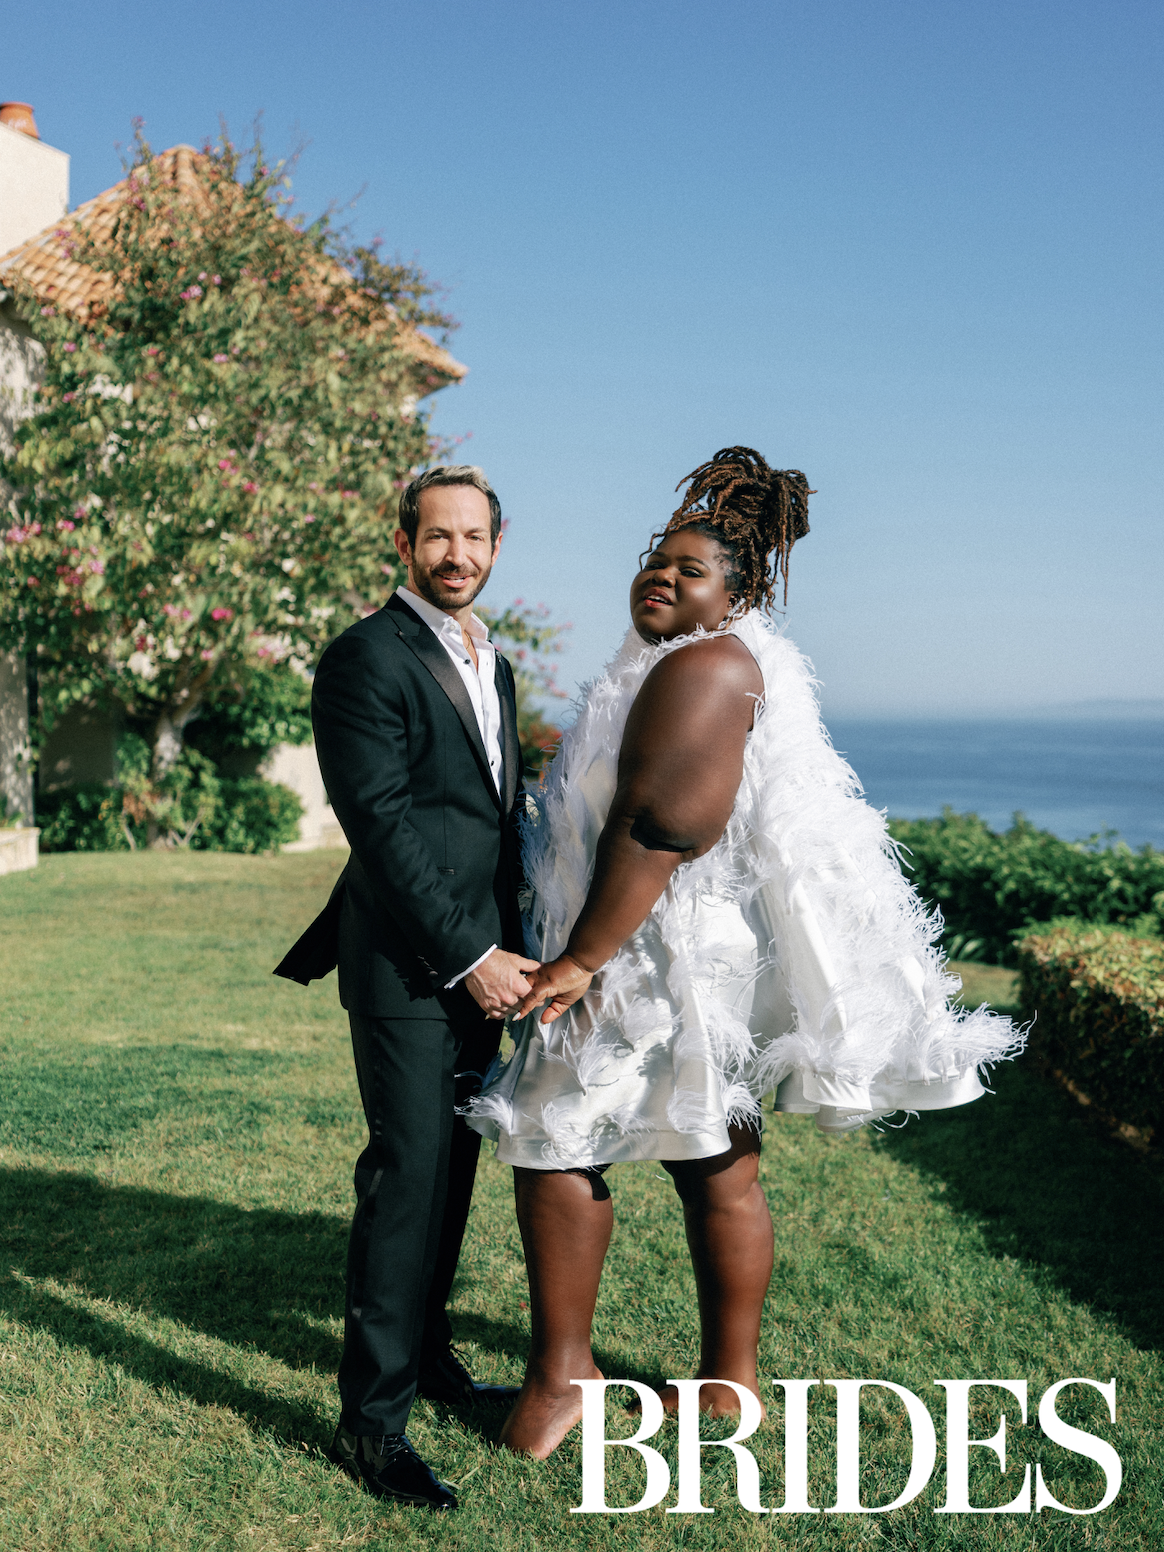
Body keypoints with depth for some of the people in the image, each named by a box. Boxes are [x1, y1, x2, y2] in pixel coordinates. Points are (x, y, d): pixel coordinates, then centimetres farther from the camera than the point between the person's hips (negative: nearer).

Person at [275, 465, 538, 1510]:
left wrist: (515, 948, 12)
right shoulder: (367, 659, -10)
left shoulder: (493, 664, 16)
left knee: (454, 1164, 14)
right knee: (408, 1173, -6)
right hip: (408, 964, -8)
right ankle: (372, 1417, 3)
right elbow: (382, 825, -16)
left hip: (482, 961, 8)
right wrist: (470, 958, -16)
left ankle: (423, 1351, 30)